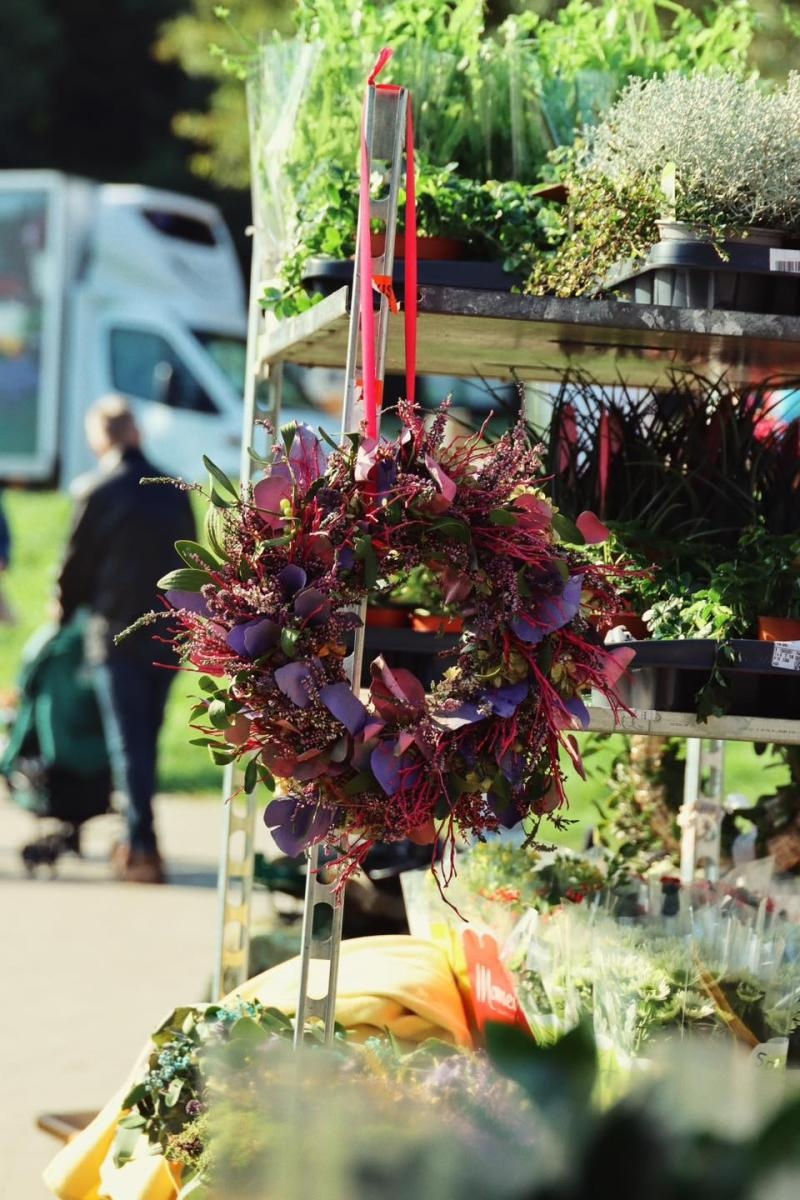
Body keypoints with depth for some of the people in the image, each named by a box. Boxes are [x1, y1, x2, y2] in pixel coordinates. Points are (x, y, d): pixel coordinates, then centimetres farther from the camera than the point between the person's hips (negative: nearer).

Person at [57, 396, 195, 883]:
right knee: (147, 737, 15)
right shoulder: (175, 492, 8)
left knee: (128, 742, -3)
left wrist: (65, 614, 15)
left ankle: (143, 848, -9)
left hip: (118, 634, -5)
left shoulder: (98, 491, -7)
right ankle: (141, 838, 22)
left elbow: (78, 564, -1)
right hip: (169, 636, 5)